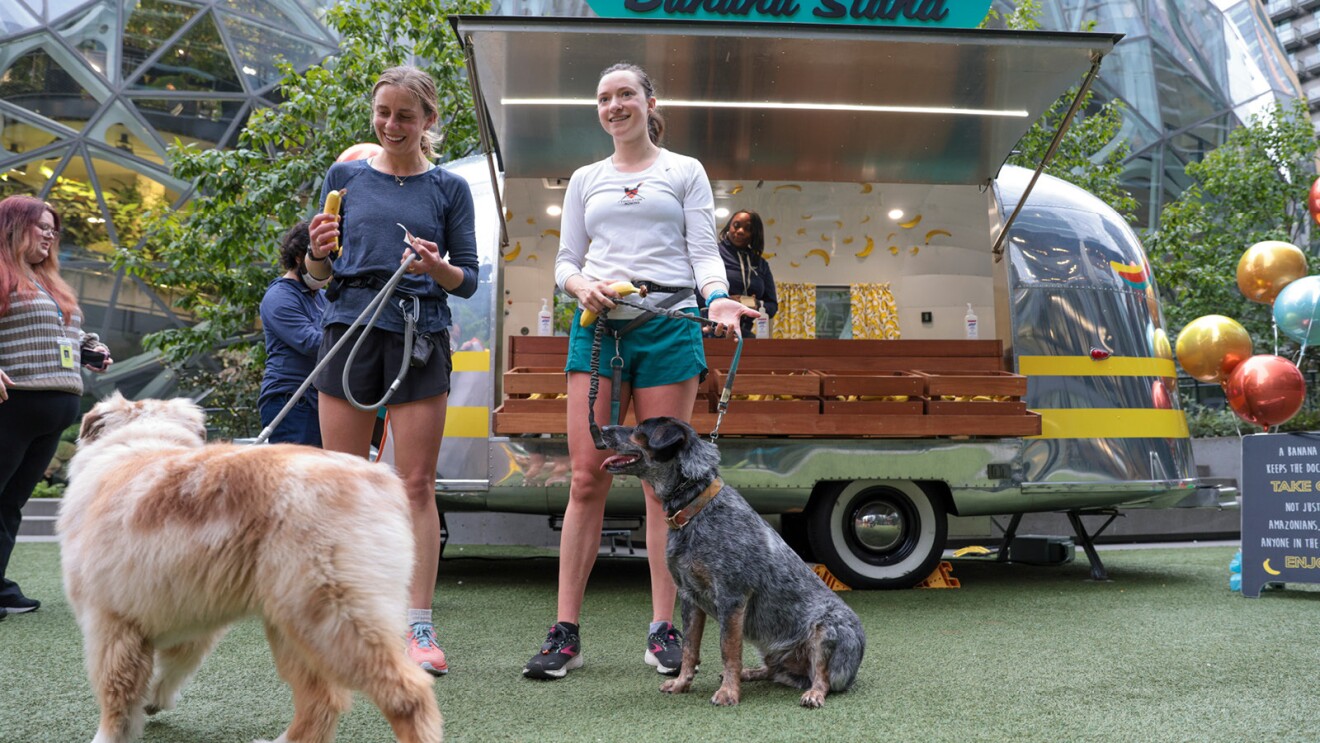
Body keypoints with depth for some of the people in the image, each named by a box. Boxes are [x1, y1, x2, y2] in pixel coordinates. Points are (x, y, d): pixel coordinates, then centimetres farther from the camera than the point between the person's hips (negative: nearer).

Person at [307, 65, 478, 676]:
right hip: (349, 328, 1)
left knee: (416, 486, -1)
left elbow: (469, 279, 7)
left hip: (419, 336, -1)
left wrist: (437, 267, -14)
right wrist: (319, 252, -9)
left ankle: (418, 628, 3)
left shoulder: (449, 189, 7)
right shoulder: (344, 176, 11)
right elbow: (319, 273, 13)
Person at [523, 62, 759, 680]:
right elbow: (565, 261, 18)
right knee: (586, 477, -4)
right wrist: (581, 285, -6)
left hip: (668, 323, -2)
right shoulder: (585, 180, 20)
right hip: (597, 326, 2)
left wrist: (717, 298, -16)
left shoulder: (684, 171, 13)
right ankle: (565, 632, 0)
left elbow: (705, 252, 5)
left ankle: (663, 629, 5)